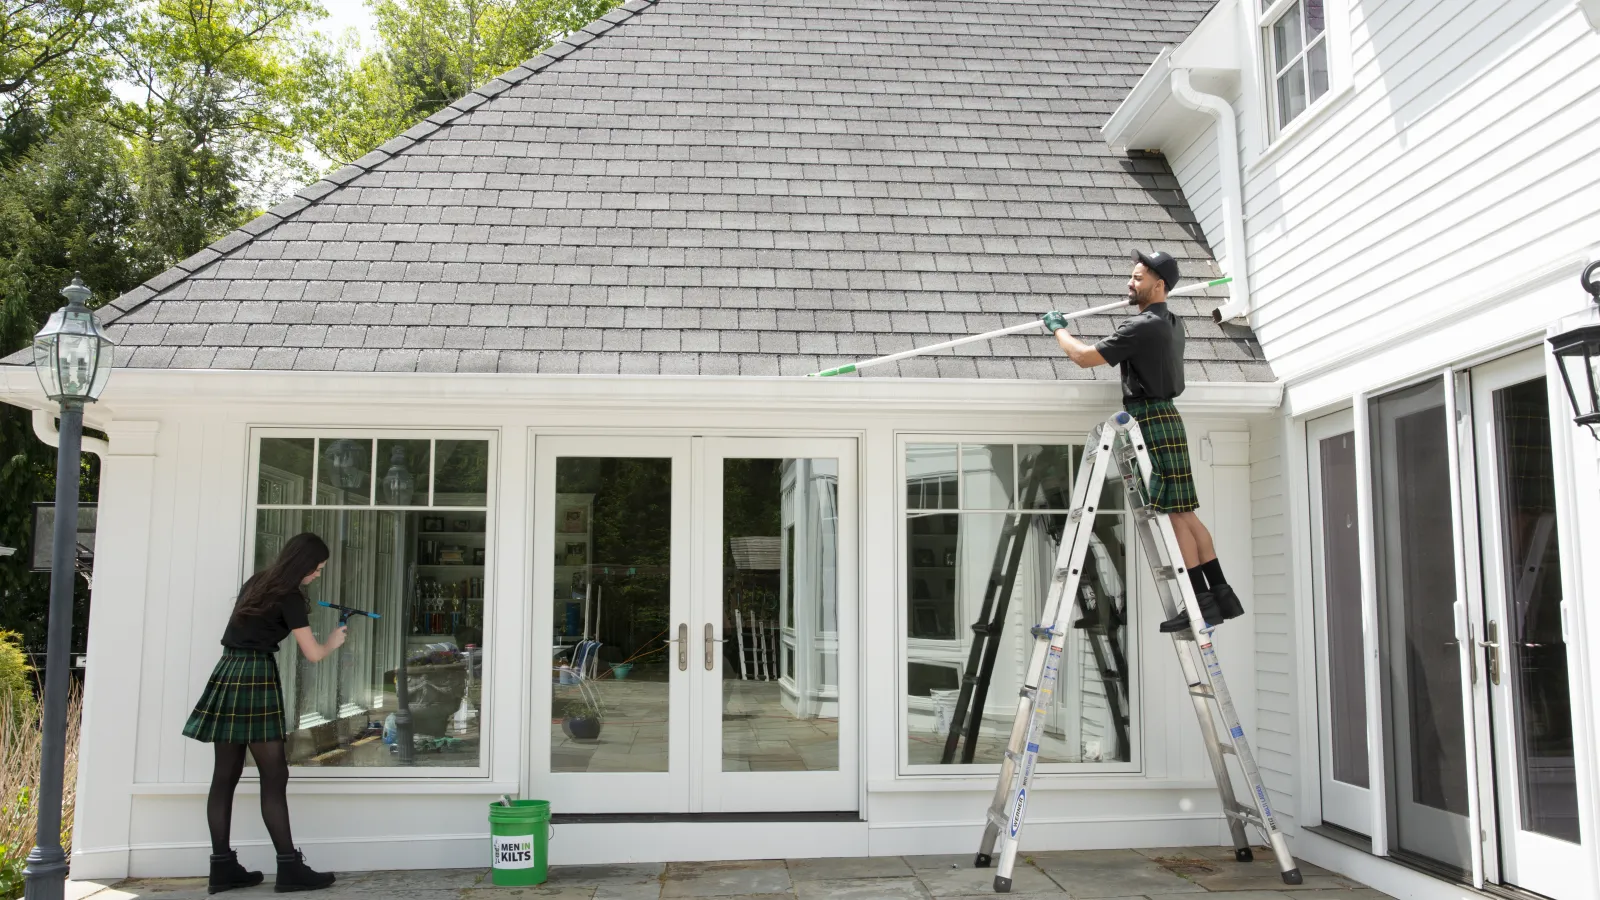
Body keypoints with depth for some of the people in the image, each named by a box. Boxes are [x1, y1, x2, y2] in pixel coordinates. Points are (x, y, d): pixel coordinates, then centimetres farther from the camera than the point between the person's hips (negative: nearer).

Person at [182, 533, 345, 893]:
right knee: (274, 777, -6)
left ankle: (222, 867, 8)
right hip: (256, 677, -8)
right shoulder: (289, 596, -8)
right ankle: (289, 868, -5)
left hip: (227, 674, 8)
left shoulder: (256, 582, 14)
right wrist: (334, 641, 13)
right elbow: (313, 654, -8)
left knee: (225, 776, 6)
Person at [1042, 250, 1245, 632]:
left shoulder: (1141, 327, -15)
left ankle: (1203, 601, -5)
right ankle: (1221, 594, 11)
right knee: (1184, 513, 10)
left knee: (1174, 514, -8)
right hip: (1165, 417, 10)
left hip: (1152, 421, -10)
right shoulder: (1171, 322, 15)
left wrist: (1058, 329, 2)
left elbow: (1085, 357, -13)